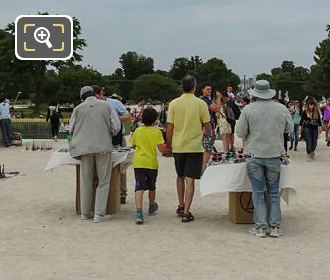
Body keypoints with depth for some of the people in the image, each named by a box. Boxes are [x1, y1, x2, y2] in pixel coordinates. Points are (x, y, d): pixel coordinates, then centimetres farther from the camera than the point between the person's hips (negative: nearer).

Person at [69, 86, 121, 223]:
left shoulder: (78, 108, 6)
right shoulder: (106, 106, 5)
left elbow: (71, 129, 9)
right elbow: (116, 127, 1)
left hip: (84, 148, 1)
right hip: (103, 147, -1)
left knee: (86, 181, 12)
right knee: (103, 181, 4)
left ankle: (85, 213, 19)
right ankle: (99, 214, -2)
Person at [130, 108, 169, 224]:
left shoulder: (137, 130, 2)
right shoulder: (156, 131, -7)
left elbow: (133, 145, 13)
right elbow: (161, 149, -12)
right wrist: (166, 148, 8)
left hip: (138, 163, 1)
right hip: (152, 163, -1)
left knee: (139, 188, -7)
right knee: (151, 187, 19)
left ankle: (139, 212, -23)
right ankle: (152, 208, 39)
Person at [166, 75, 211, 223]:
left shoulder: (174, 104, -3)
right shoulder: (201, 104, -7)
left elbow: (169, 128, -2)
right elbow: (208, 127, -2)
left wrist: (168, 144, 12)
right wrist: (205, 133, 20)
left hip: (178, 146, 2)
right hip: (195, 146, -2)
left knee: (180, 177, 20)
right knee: (190, 179, -1)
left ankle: (181, 206, 31)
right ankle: (186, 212, -4)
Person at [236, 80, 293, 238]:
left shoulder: (248, 110, -8)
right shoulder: (281, 109, -1)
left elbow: (240, 133, -5)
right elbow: (289, 129, 11)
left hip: (255, 155, -2)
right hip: (274, 154, 2)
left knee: (258, 192, 6)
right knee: (274, 192, 11)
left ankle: (261, 226, 6)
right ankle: (275, 227, 10)